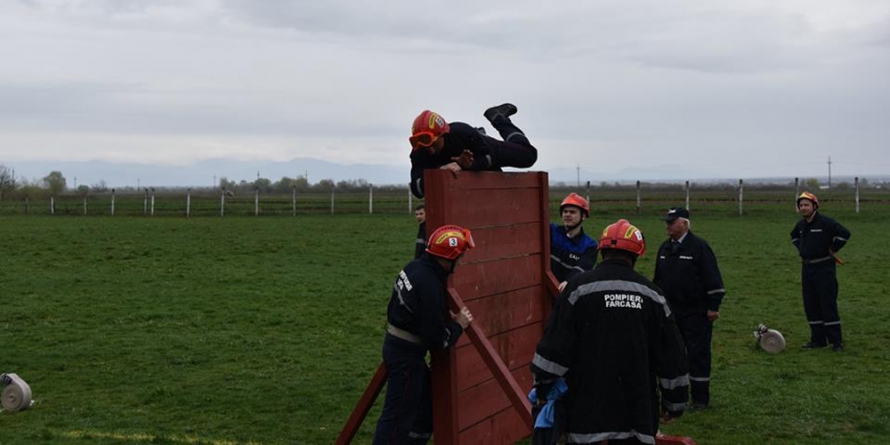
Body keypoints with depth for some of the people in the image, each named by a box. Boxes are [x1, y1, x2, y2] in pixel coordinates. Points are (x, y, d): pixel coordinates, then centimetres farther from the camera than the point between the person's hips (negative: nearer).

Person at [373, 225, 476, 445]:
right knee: (398, 416, -3)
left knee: (428, 402, 20)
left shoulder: (416, 266, 1)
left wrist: (446, 317, 6)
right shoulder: (430, 286, -26)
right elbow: (437, 339, -22)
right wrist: (458, 325, -6)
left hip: (397, 345, 10)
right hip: (406, 354, -10)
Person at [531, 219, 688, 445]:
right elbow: (671, 354, 7)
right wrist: (674, 402, 18)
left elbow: (554, 344, -9)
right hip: (636, 408, 3)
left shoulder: (579, 288, -7)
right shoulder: (651, 294, 3)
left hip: (585, 407, -2)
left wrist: (543, 386, 5)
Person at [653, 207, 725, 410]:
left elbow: (713, 279, -11)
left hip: (696, 313, -7)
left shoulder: (699, 247, -10)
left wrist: (713, 307, -13)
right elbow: (658, 279, 20)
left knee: (698, 354, -2)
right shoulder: (665, 248, 10)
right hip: (670, 311, 7)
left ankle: (700, 399, 6)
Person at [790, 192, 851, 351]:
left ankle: (836, 341, -2)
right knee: (811, 305, 8)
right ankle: (818, 339, 16)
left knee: (828, 304, -8)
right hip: (807, 268, 7)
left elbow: (844, 233, -22)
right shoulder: (800, 224, 9)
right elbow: (794, 236, 31)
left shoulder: (825, 222, -13)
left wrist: (832, 250, -12)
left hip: (824, 268, -7)